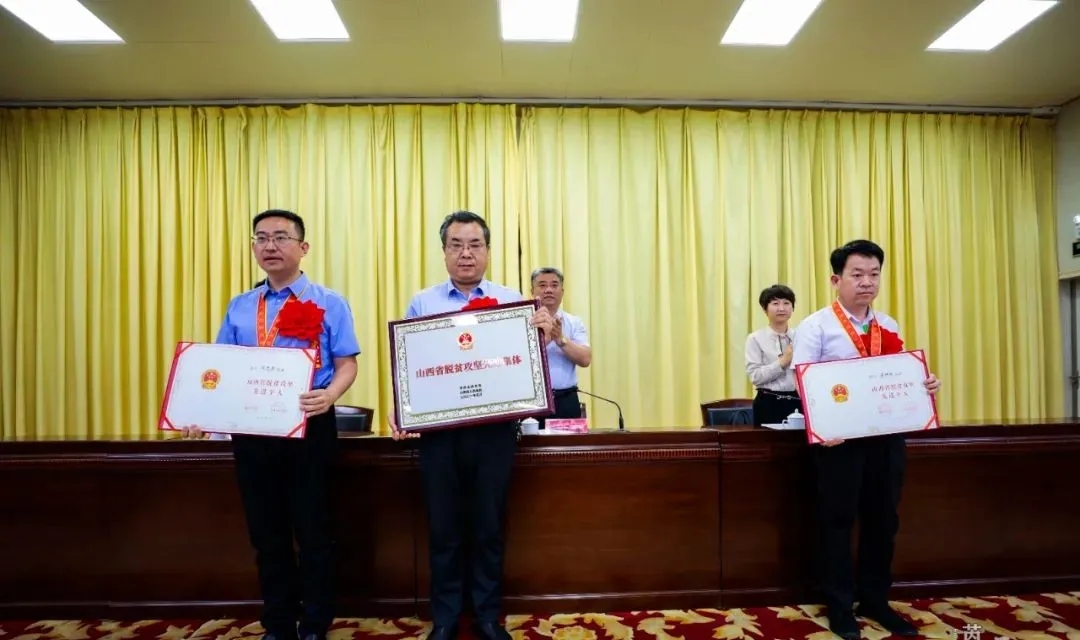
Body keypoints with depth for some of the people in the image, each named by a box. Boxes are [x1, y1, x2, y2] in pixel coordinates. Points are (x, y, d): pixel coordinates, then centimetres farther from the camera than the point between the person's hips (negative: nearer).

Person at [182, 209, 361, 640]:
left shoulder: (328, 303, 1)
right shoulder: (238, 308, 13)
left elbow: (347, 363, -5)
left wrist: (329, 396, -25)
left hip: (308, 427, -4)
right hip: (251, 430, 4)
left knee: (312, 530, 4)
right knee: (265, 532, 13)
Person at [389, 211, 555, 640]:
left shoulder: (511, 301, 5)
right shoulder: (421, 304, 7)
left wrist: (544, 338, -17)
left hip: (495, 429, 0)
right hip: (438, 429, 1)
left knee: (489, 526, 11)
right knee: (444, 528, 11)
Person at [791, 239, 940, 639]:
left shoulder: (889, 327, 13)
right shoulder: (816, 326, -5)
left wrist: (925, 384, -6)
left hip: (887, 435, 6)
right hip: (840, 437, -5)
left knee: (883, 520, 14)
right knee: (837, 520, 5)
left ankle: (875, 601, 31)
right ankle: (840, 607, 20)